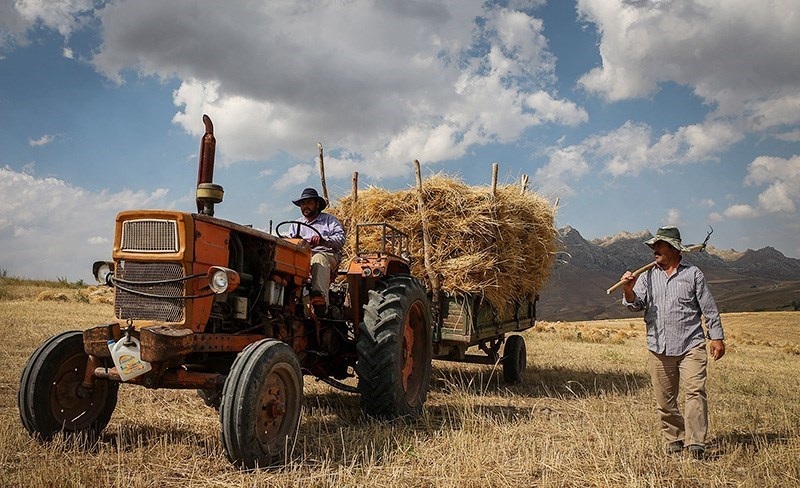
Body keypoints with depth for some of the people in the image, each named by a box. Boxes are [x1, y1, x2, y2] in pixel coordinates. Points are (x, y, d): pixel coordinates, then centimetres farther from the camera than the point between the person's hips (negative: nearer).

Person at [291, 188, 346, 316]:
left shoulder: (330, 220, 18)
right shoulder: (297, 225, 32)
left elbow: (340, 239, 1)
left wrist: (322, 240, -19)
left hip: (326, 254, -3)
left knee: (318, 259, -42)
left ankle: (320, 298, -59)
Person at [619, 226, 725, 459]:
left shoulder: (693, 274, 5)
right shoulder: (647, 276, 10)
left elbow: (709, 308, 7)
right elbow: (637, 305, -1)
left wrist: (717, 337, 3)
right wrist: (629, 292, -21)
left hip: (690, 345, -3)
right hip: (658, 348, 3)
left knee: (695, 391, -13)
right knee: (665, 399, 7)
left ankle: (695, 443, -11)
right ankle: (674, 439, 20)